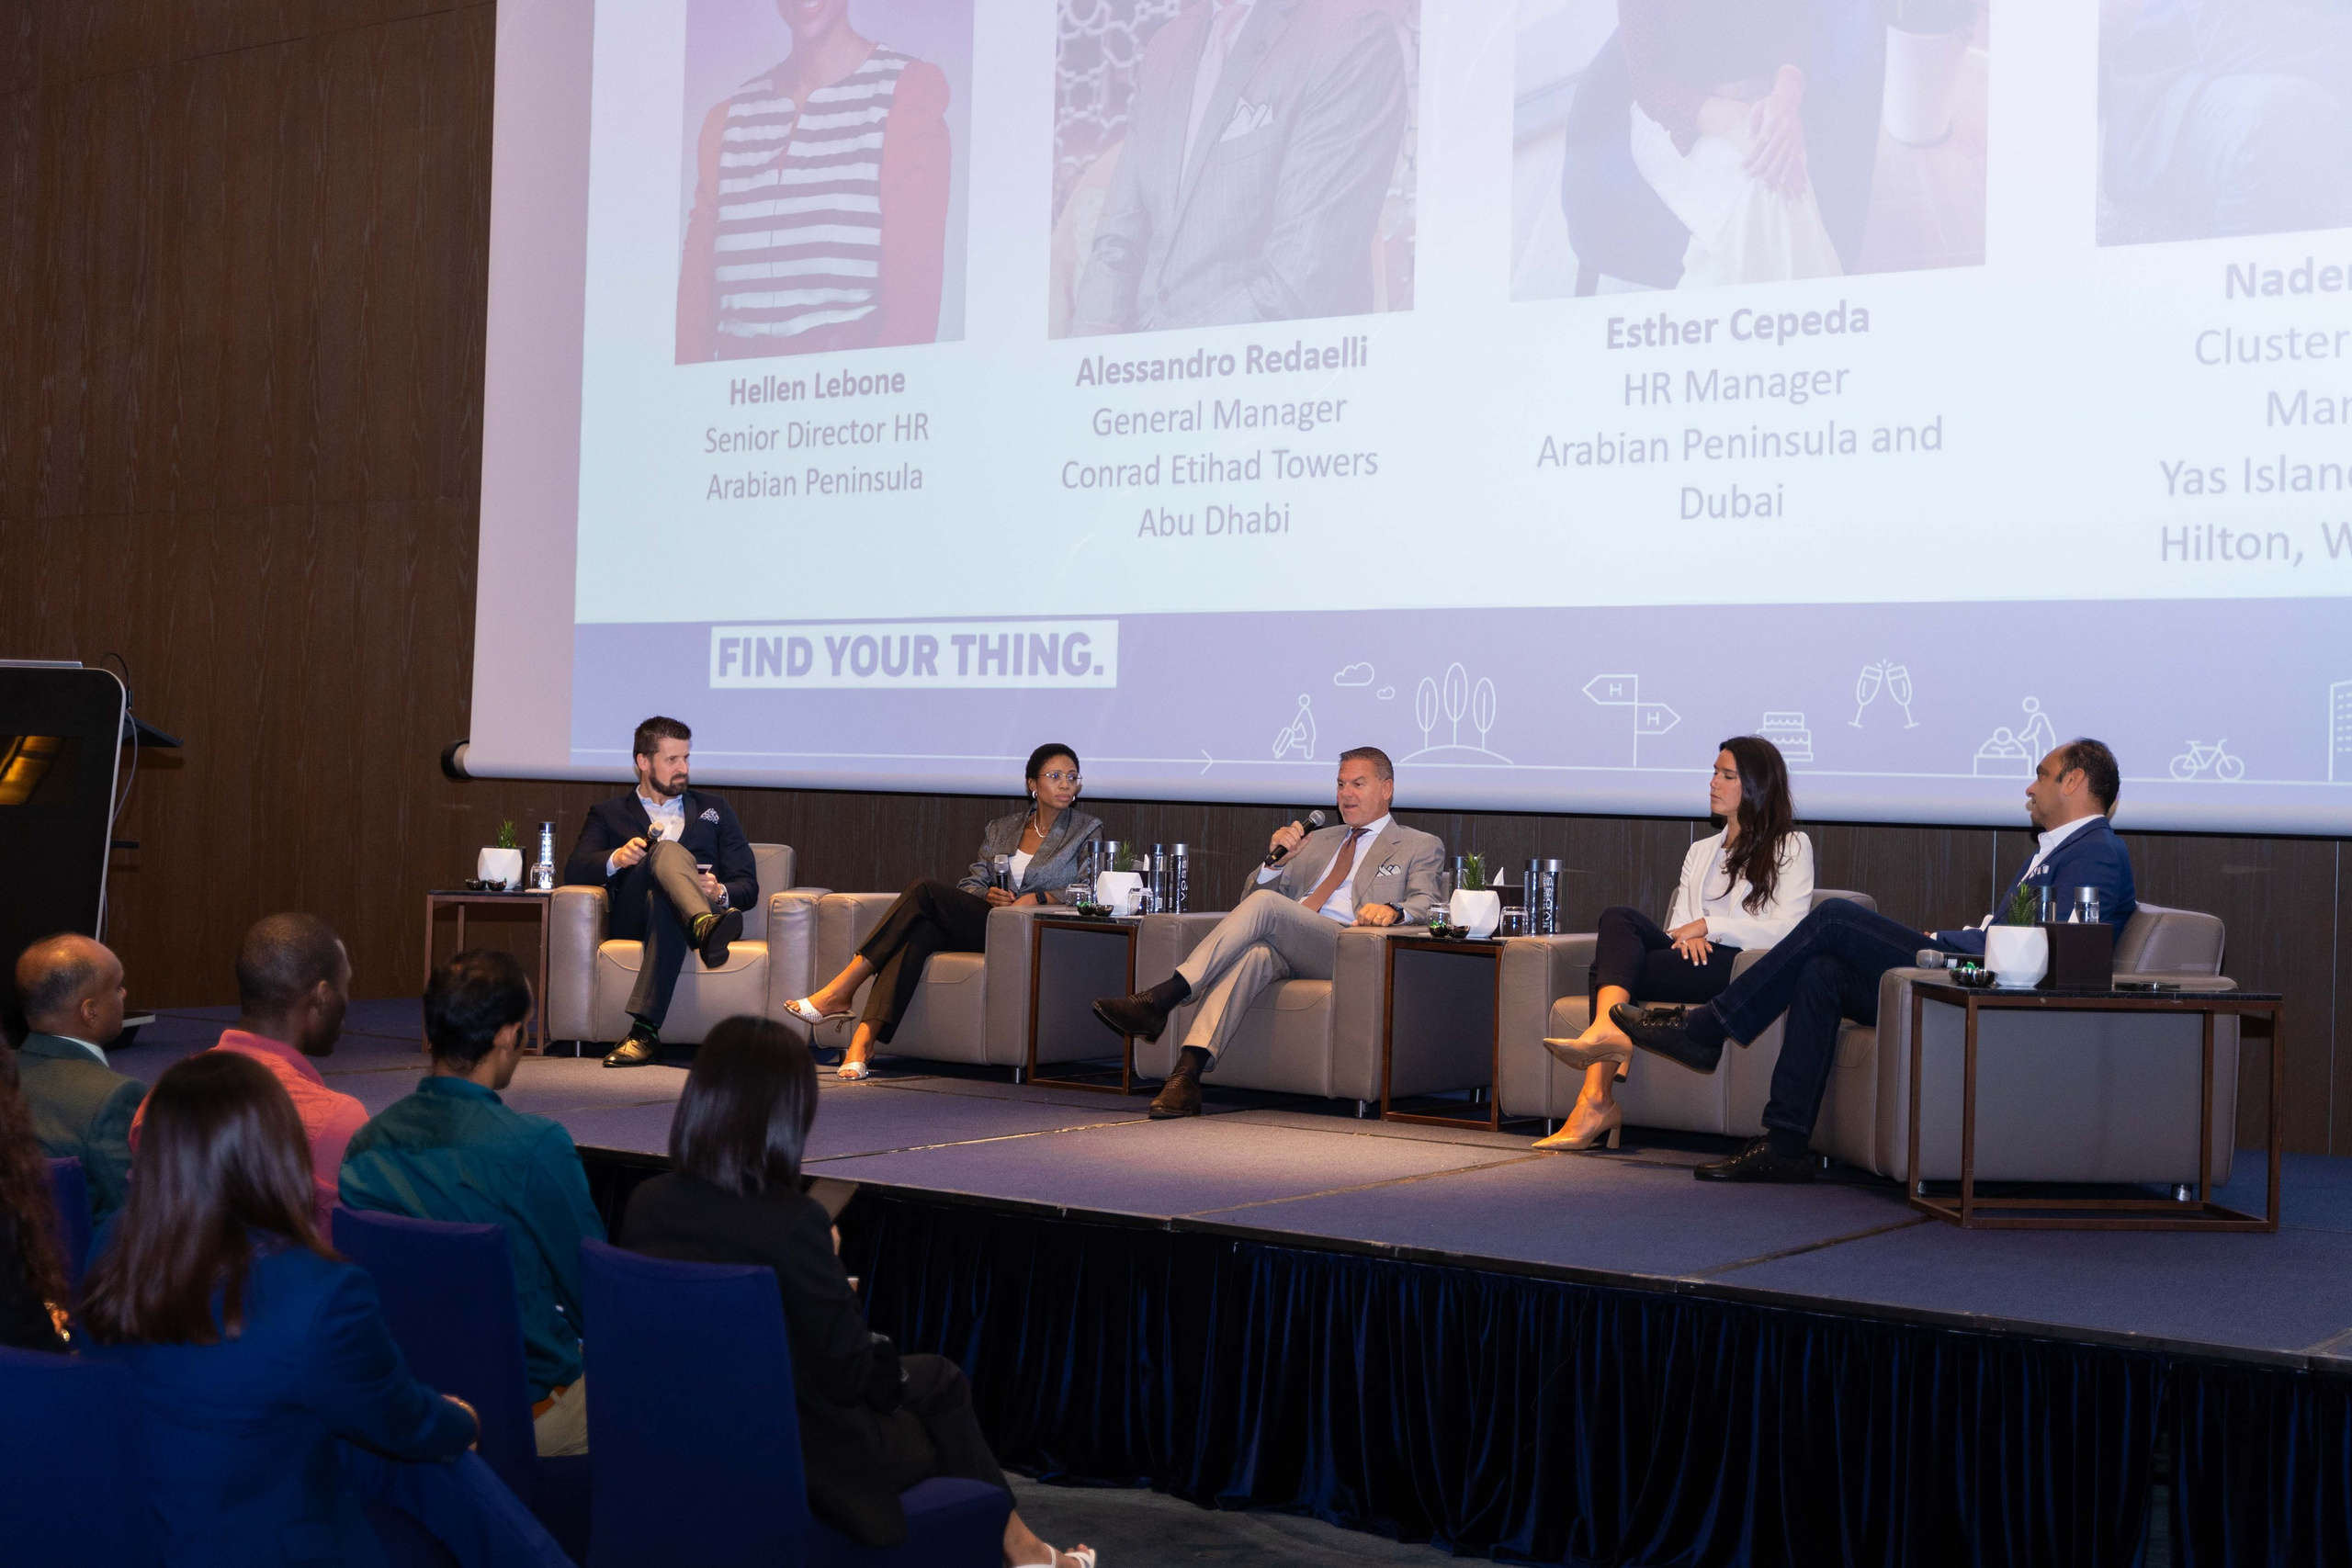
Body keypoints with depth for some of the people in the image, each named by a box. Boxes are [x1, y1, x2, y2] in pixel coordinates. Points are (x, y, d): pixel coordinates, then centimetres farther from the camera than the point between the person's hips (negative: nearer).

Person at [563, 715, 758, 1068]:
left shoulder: (713, 810, 29)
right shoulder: (607, 814, 27)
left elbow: (748, 887, 18)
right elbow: (574, 870, 7)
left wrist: (721, 892, -7)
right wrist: (616, 859, -15)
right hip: (632, 918, -1)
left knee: (665, 903, -38)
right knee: (667, 851, -35)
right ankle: (706, 927, -67)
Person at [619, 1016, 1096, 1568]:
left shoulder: (645, 1205, -9)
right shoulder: (792, 1222, -27)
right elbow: (849, 1375, -18)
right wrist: (832, 1263, -2)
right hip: (799, 1461, -6)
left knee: (934, 1377, 27)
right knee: (938, 1381, 24)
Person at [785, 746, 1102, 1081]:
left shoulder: (1086, 831, 10)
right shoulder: (1000, 829, 23)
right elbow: (970, 883, 16)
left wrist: (1041, 898, -18)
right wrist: (988, 895, -7)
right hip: (979, 925, 5)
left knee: (923, 893, -23)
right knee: (918, 931, -30)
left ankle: (839, 993, -27)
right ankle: (863, 1038, -41)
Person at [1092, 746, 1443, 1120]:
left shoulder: (1421, 847, 19)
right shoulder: (1319, 840, 35)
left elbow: (1427, 905, 2)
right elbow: (1272, 890, 30)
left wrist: (1393, 910, -21)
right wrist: (1276, 860, 7)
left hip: (1347, 952, -4)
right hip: (1285, 953, 4)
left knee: (1265, 904, -31)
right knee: (1254, 952, -35)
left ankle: (1164, 997, -37)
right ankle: (1187, 1072, -50)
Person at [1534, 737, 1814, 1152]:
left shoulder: (1791, 847, 13)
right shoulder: (1701, 852, 31)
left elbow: (1787, 931, -3)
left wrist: (1708, 926, -8)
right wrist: (1688, 939, -5)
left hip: (1746, 968, -6)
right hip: (1696, 962, 6)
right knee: (1619, 918, -25)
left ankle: (1595, 1099, -42)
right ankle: (1607, 1032, -44)